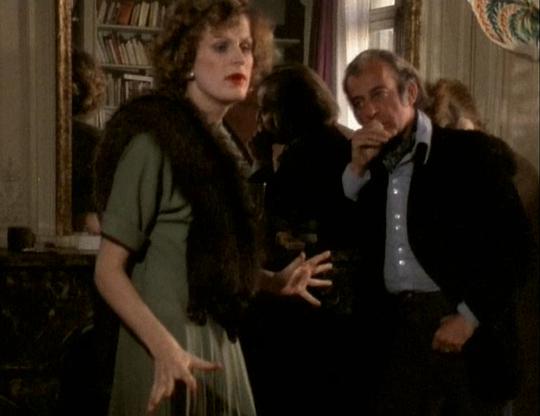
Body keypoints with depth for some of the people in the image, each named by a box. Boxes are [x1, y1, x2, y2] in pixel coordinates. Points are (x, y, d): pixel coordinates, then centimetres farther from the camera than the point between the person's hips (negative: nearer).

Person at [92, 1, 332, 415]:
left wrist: (273, 281, 13)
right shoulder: (153, 142, -14)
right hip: (172, 352, -7)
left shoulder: (216, 142, 8)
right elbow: (109, 270, -16)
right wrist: (165, 347, -27)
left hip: (218, 343, 7)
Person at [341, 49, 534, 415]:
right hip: (399, 333, 4)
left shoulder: (470, 151, -4)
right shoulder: (368, 167, 13)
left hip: (468, 333, -4)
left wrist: (470, 316, -13)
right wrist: (357, 169, -3)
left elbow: (514, 243, -9)